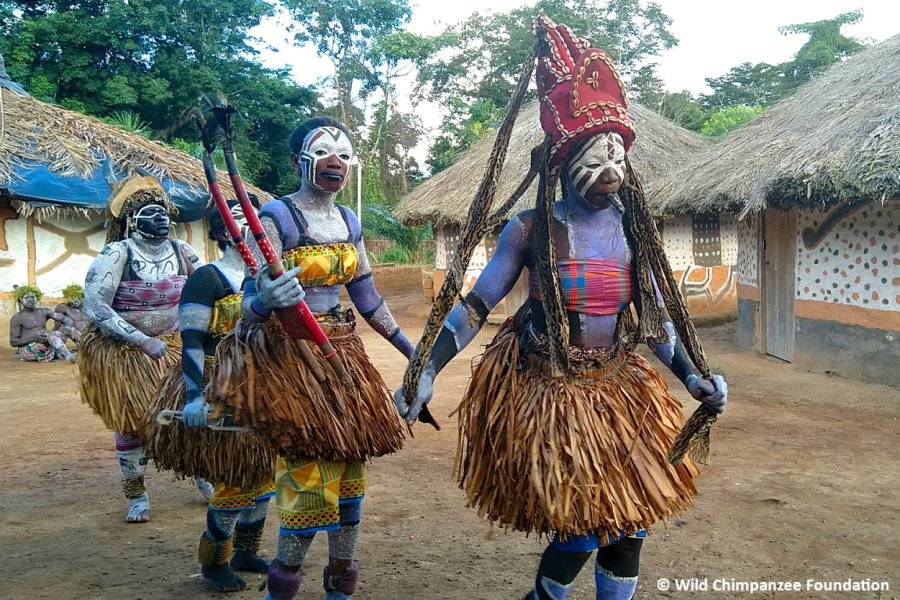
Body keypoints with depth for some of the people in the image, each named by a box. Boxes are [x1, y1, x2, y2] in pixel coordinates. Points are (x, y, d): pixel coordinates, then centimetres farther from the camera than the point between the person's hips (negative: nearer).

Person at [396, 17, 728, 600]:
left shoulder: (635, 231, 1)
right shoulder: (531, 229, -11)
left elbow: (657, 315, 10)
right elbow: (475, 306, -8)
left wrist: (693, 379, 3)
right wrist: (426, 374, -13)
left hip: (619, 392, 5)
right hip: (545, 394, -4)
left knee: (628, 519, 9)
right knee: (582, 526, -3)